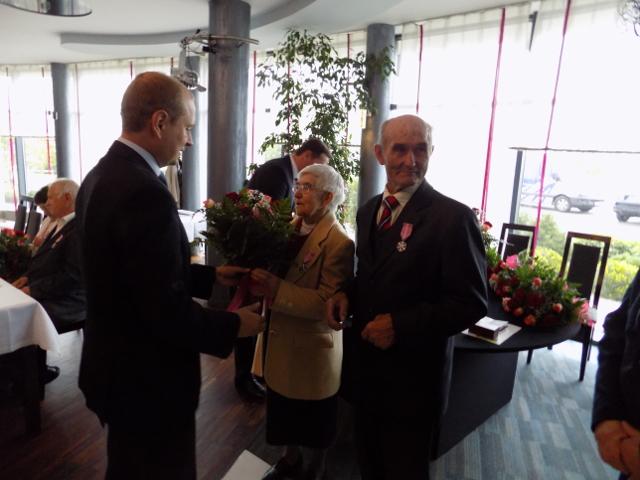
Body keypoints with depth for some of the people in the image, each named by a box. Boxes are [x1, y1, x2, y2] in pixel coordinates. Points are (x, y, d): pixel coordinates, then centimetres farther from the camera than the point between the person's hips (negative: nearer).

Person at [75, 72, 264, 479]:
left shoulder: (102, 175, 2)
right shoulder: (145, 192, -29)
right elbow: (166, 310, -28)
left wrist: (210, 276, 8)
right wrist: (234, 326, -13)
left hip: (115, 367, 9)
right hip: (147, 380, -9)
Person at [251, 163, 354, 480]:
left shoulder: (339, 243, -22)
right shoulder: (292, 227, 1)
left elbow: (327, 303, -26)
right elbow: (279, 272, 8)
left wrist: (277, 289, -32)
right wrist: (259, 274, -13)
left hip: (313, 347, -6)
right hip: (282, 339, 6)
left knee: (313, 419, 18)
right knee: (285, 410, 24)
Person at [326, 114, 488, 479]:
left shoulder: (453, 217, -18)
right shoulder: (368, 211, 5)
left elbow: (471, 302, -17)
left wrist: (401, 325, -24)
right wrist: (347, 294, -6)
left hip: (412, 377, -6)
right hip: (366, 367, 6)